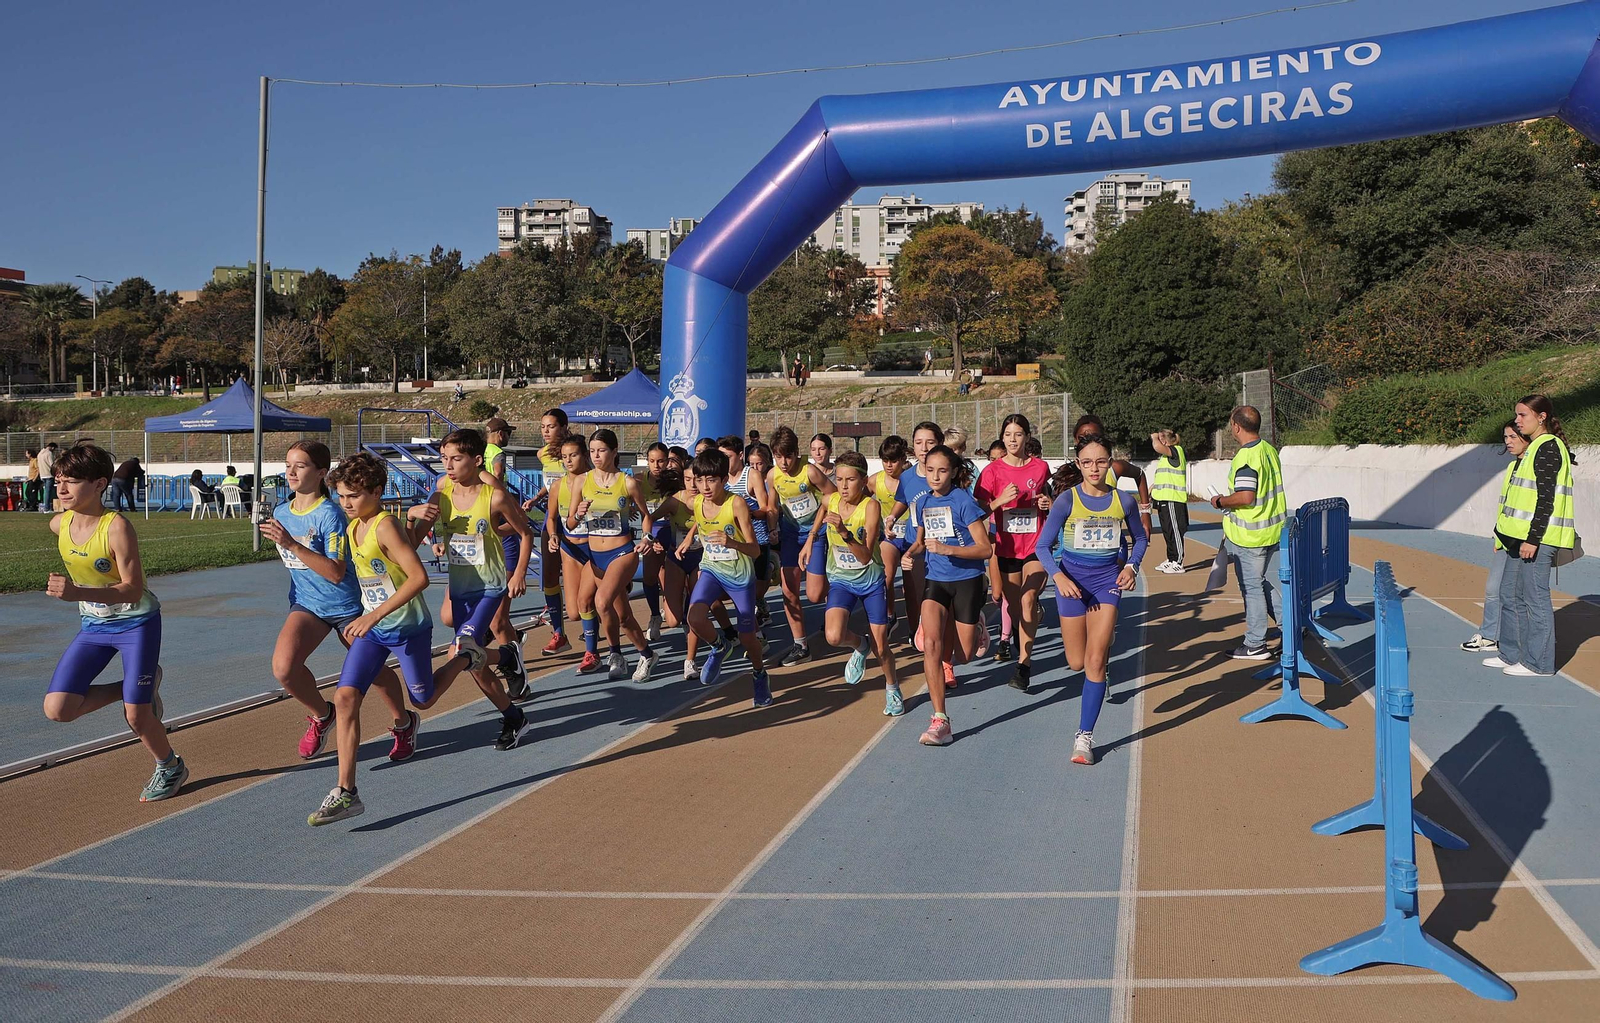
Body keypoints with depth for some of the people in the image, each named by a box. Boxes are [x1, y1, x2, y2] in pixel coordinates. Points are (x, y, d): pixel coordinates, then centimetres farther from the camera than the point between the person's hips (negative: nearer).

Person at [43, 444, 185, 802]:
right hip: (93, 625, 6)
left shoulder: (117, 526, -25)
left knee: (136, 717, -6)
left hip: (137, 623, -6)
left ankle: (170, 768, 24)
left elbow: (132, 589, -27)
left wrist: (79, 593, -40)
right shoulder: (59, 524, -6)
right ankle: (137, 688, 15)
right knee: (57, 709, -7)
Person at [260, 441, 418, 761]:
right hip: (306, 604, 5)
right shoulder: (281, 512, 1)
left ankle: (404, 723, 39)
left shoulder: (329, 514, -20)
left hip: (346, 605, -5)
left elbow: (336, 573, -28)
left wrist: (292, 545, -33)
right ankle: (322, 715, 8)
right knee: (283, 667, -20)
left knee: (373, 671, 11)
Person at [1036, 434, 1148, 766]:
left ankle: (1084, 737, -5)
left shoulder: (1124, 500, -4)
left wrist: (1131, 566, -4)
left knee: (1095, 661, -11)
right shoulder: (1067, 499, -9)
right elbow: (1042, 545, -6)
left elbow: (1140, 538, 14)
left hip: (1108, 579, 0)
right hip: (1073, 580, 0)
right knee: (1077, 663, 9)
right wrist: (1059, 576, -22)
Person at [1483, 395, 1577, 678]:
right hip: (1522, 536, 10)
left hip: (1537, 537, -10)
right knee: (1510, 594, 14)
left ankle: (1539, 662, 3)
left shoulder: (1548, 447, -13)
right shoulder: (1535, 448, 17)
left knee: (1535, 597, -4)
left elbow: (1546, 499, -19)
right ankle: (1511, 654, 23)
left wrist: (1533, 538, -22)